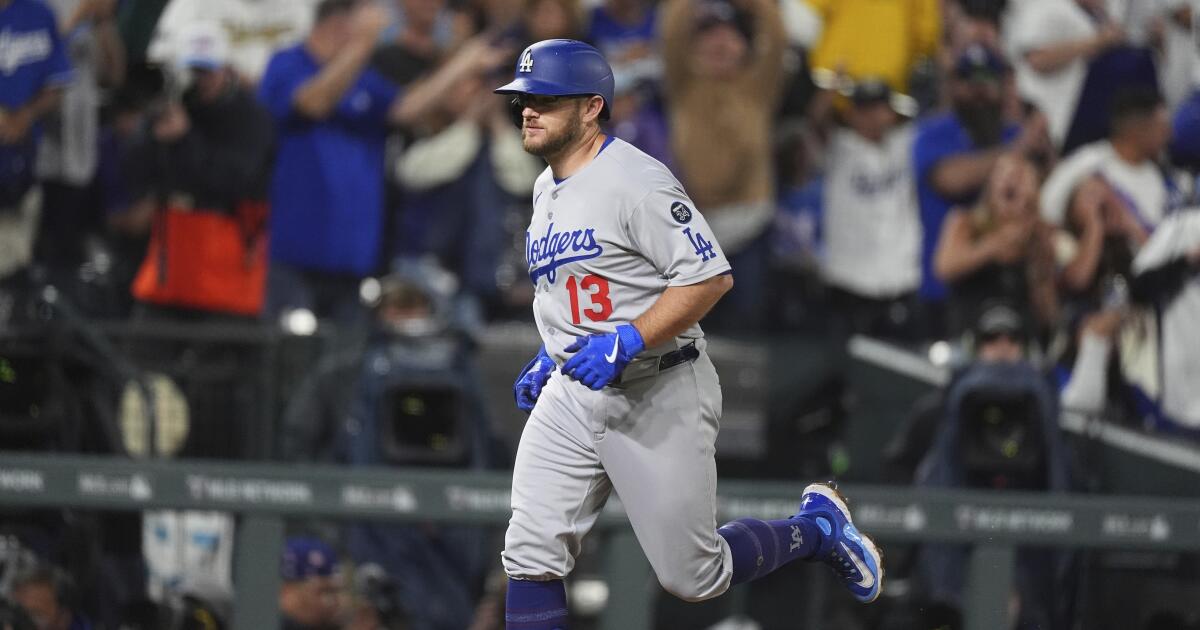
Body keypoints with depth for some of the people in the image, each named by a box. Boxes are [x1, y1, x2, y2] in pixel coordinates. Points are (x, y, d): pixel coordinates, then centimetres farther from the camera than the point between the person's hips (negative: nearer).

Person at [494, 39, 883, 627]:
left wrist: (626, 341, -28)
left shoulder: (634, 180, -17)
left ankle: (818, 526, 26)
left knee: (694, 576, 0)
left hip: (659, 396, -8)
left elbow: (710, 277, -22)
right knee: (530, 557, -7)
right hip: (571, 394, 8)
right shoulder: (546, 190, 12)